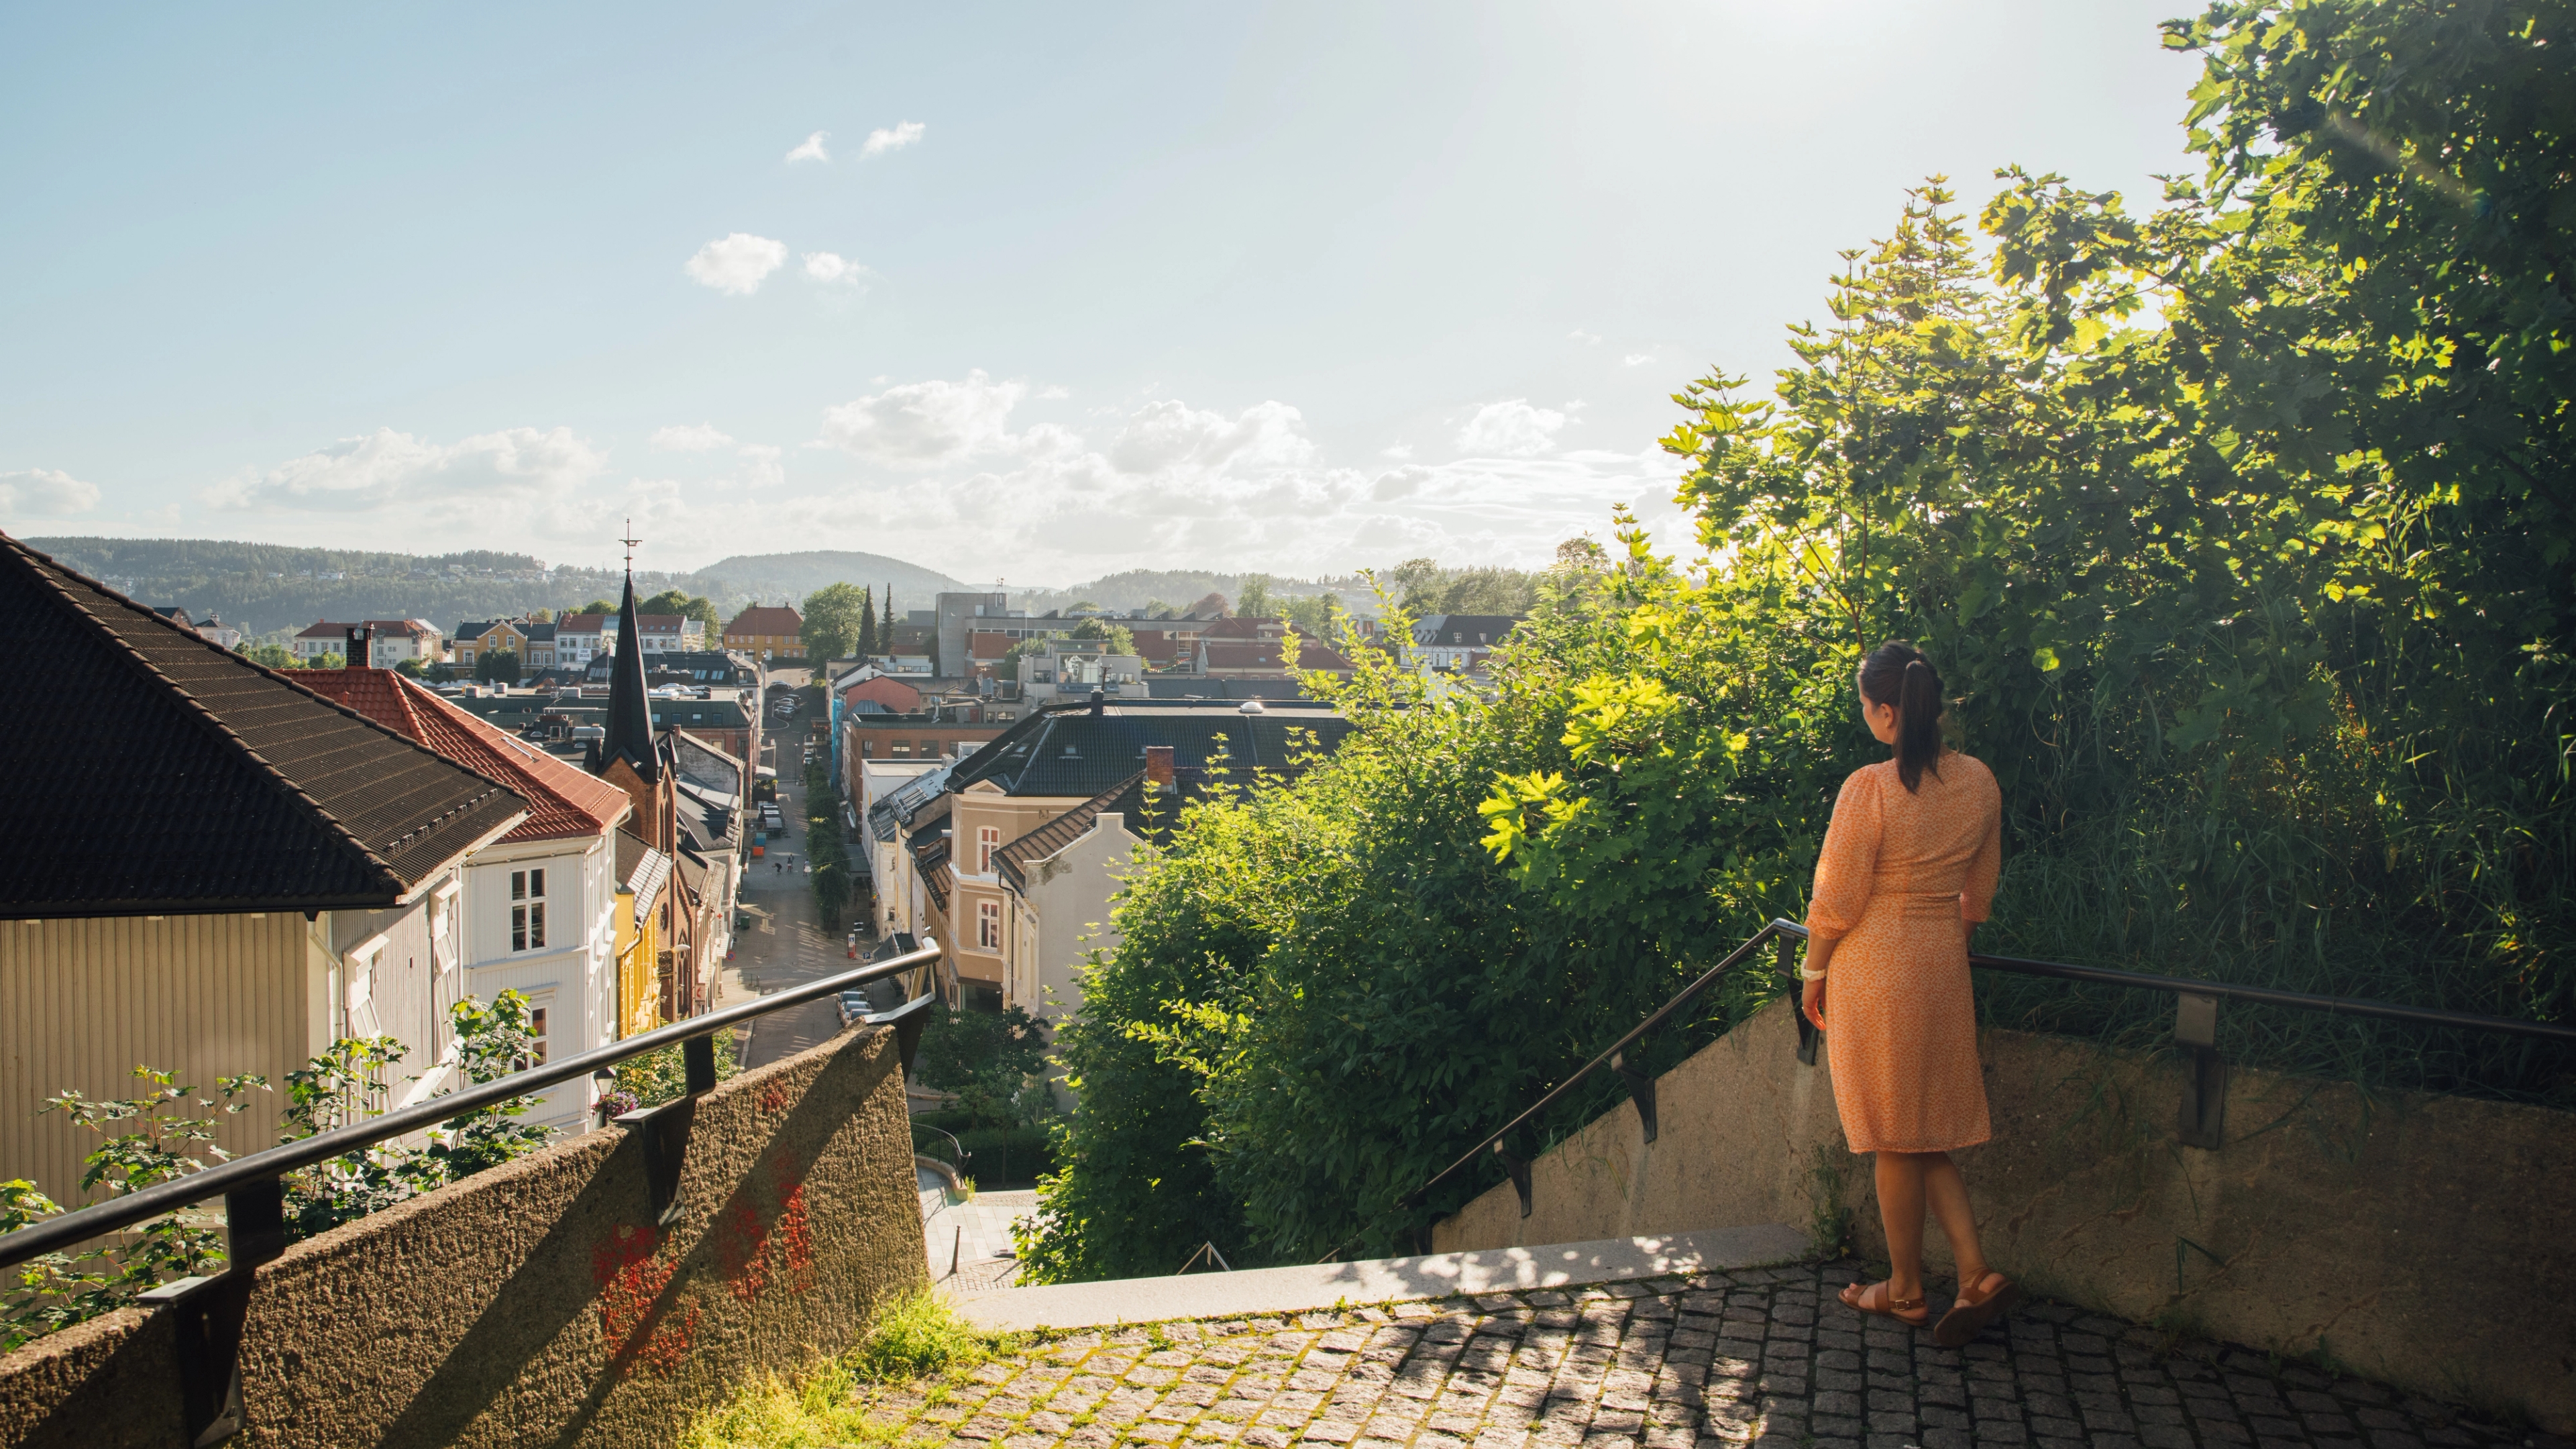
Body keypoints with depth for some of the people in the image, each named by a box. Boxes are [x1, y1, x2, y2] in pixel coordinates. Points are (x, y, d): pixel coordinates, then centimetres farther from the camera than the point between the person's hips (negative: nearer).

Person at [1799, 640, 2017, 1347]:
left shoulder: (1869, 789, -20)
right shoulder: (1979, 783, 0)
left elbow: (1837, 900, -14)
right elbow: (1978, 891, 11)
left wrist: (1813, 974, 0)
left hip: (1874, 964, -6)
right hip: (1944, 964, 6)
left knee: (1897, 1137, 7)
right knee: (1927, 1127, 18)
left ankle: (1906, 1290, 20)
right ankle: (1976, 1272, 10)